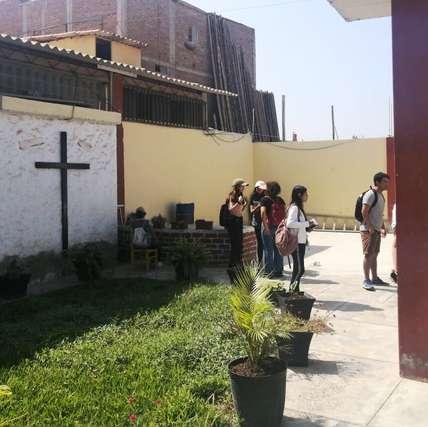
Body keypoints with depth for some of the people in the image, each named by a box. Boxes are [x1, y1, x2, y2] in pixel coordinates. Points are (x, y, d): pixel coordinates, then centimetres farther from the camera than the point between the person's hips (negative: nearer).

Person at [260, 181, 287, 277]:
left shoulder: (265, 199, -6)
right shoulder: (280, 200, 8)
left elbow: (263, 213, -17)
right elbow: (285, 211, 6)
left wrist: (266, 227, -17)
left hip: (269, 227, -4)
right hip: (279, 227, 4)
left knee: (268, 250, 3)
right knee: (278, 249, 13)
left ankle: (269, 272, 5)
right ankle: (279, 271, 19)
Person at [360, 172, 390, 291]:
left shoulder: (381, 195, 16)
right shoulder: (370, 194, -14)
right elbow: (364, 212, -21)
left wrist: (383, 228, 19)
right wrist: (370, 227, -22)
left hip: (376, 230, 9)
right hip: (368, 230, -9)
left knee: (374, 255, 14)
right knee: (368, 255, -8)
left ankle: (375, 278, 23)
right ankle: (366, 281, -4)